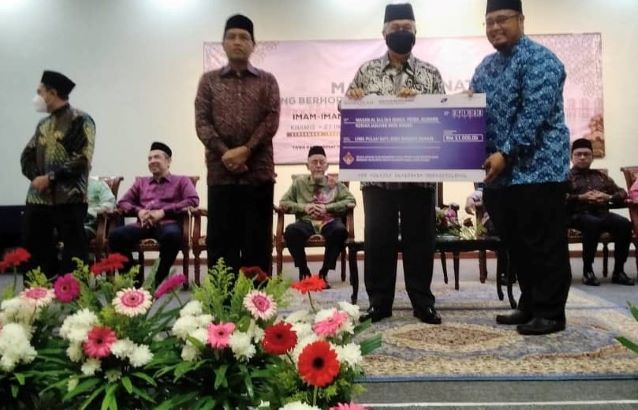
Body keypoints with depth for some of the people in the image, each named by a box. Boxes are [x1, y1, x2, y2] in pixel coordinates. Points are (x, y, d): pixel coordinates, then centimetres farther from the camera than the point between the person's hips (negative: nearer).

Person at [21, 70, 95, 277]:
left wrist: (50, 177, -15)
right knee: (34, 251, 10)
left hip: (69, 199, -7)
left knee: (73, 255, -3)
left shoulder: (80, 120, -4)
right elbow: (27, 156, 15)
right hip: (38, 198, 7)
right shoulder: (43, 124, 18)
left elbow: (81, 160, -14)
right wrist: (36, 177, -5)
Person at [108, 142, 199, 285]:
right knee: (116, 235, -28)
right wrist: (139, 211, -3)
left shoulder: (181, 180, 18)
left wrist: (163, 212, -11)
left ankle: (160, 280, -24)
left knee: (172, 235, -41)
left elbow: (193, 200, 0)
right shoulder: (141, 182, 30)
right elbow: (123, 202, 22)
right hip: (144, 225, 3)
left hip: (168, 223, -3)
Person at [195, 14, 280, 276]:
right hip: (220, 172, 0)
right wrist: (225, 152, -12)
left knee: (258, 242, 4)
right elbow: (202, 122, 2)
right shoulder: (209, 80, 11)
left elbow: (271, 121, -1)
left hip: (259, 172, 0)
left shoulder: (267, 81, 10)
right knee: (221, 240, 3)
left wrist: (246, 150, -14)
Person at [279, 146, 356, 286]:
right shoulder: (299, 182, 14)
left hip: (329, 222, 0)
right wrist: (303, 207, -6)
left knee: (340, 230, -35)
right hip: (306, 222, 1)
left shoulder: (334, 183, 12)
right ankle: (304, 271, -14)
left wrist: (327, 208, -10)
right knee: (290, 230, -33)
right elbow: (283, 202, 13)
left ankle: (324, 273, -20)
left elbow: (350, 201, 4)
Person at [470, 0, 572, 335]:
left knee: (544, 246, -2)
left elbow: (534, 113, -18)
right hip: (500, 173, 8)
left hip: (537, 169, -8)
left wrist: (506, 153, -21)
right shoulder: (485, 67, 17)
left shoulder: (538, 59, -8)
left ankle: (550, 313, 8)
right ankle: (529, 307, 24)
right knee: (517, 245, 13)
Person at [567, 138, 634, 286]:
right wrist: (581, 197, -16)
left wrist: (608, 197, -1)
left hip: (602, 213, 4)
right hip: (578, 215, -4)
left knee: (624, 223, -26)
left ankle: (618, 271, -19)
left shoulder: (600, 175, 28)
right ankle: (587, 270, -27)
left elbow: (622, 192, 22)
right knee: (593, 223, -38)